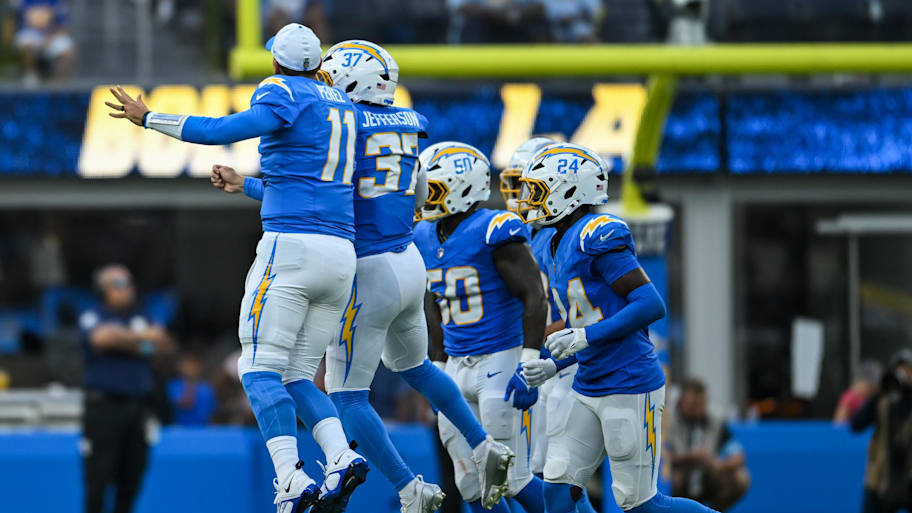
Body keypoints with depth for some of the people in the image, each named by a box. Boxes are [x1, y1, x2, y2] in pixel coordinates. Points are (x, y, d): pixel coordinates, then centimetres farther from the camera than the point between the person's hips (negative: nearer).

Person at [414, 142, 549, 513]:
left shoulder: (493, 232, -15)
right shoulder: (425, 239, 10)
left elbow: (534, 297, -17)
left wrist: (528, 366, -22)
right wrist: (438, 367, 20)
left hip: (501, 363, -8)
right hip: (458, 368, 8)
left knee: (510, 479, -7)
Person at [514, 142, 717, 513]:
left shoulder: (597, 237, -16)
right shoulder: (558, 249, 14)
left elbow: (651, 305, -22)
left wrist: (584, 337, -22)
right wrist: (553, 366, 10)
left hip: (630, 388, -9)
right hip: (589, 388, 9)